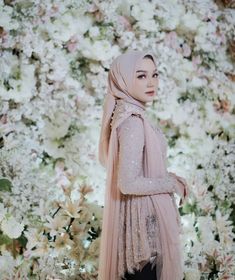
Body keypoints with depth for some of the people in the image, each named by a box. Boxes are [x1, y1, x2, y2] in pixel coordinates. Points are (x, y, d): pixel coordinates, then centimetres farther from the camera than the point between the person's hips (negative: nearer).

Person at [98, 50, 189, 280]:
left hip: (138, 211, 9)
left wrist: (167, 176, 7)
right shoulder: (133, 121, -24)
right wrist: (170, 183, -14)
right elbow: (128, 183, -28)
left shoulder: (124, 113, 5)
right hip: (143, 215, -9)